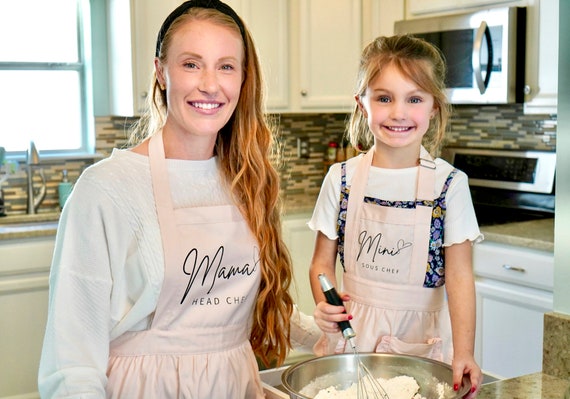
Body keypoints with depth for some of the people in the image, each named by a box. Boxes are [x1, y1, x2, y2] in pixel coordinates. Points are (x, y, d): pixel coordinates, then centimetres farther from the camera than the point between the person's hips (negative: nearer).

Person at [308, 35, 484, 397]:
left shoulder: (449, 183, -7)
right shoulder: (342, 178, -3)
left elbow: (459, 274, -9)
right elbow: (323, 261, 3)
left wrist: (464, 353, -20)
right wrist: (325, 304, -17)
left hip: (420, 337, -1)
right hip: (352, 330, 2)